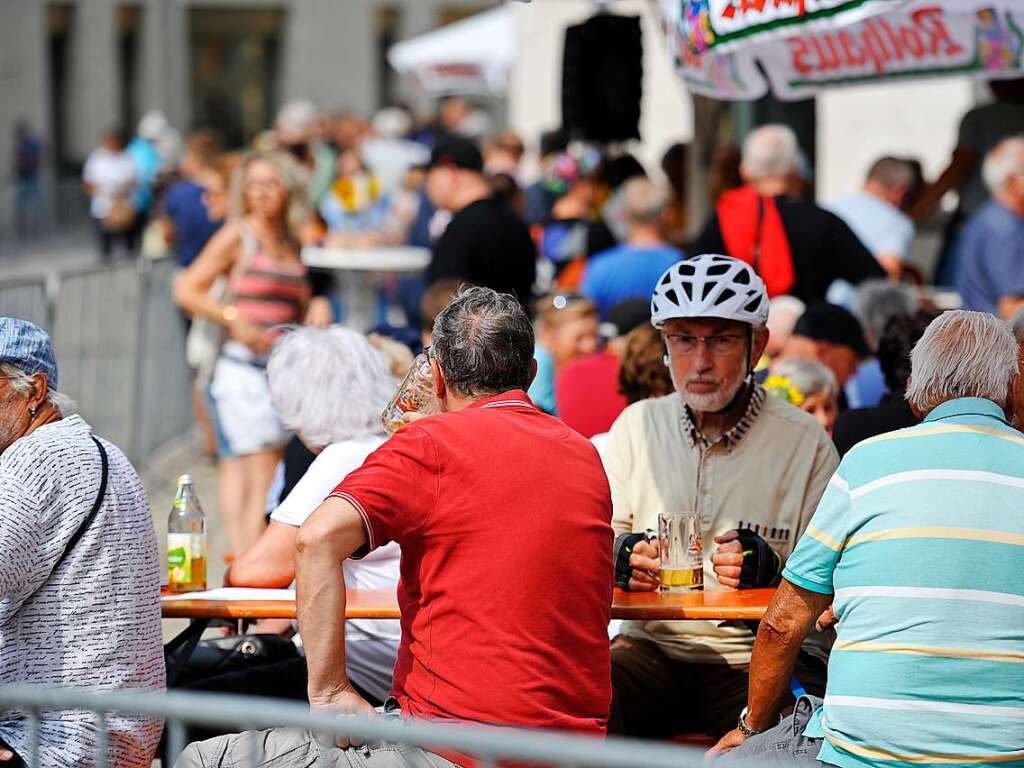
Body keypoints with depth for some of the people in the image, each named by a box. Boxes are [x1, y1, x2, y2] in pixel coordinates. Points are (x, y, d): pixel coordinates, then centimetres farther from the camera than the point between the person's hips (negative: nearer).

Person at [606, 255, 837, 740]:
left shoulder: (805, 442, 1)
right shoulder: (637, 425, 11)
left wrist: (770, 569, -22)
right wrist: (622, 559, -14)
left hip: (756, 659, -2)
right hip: (652, 646, 3)